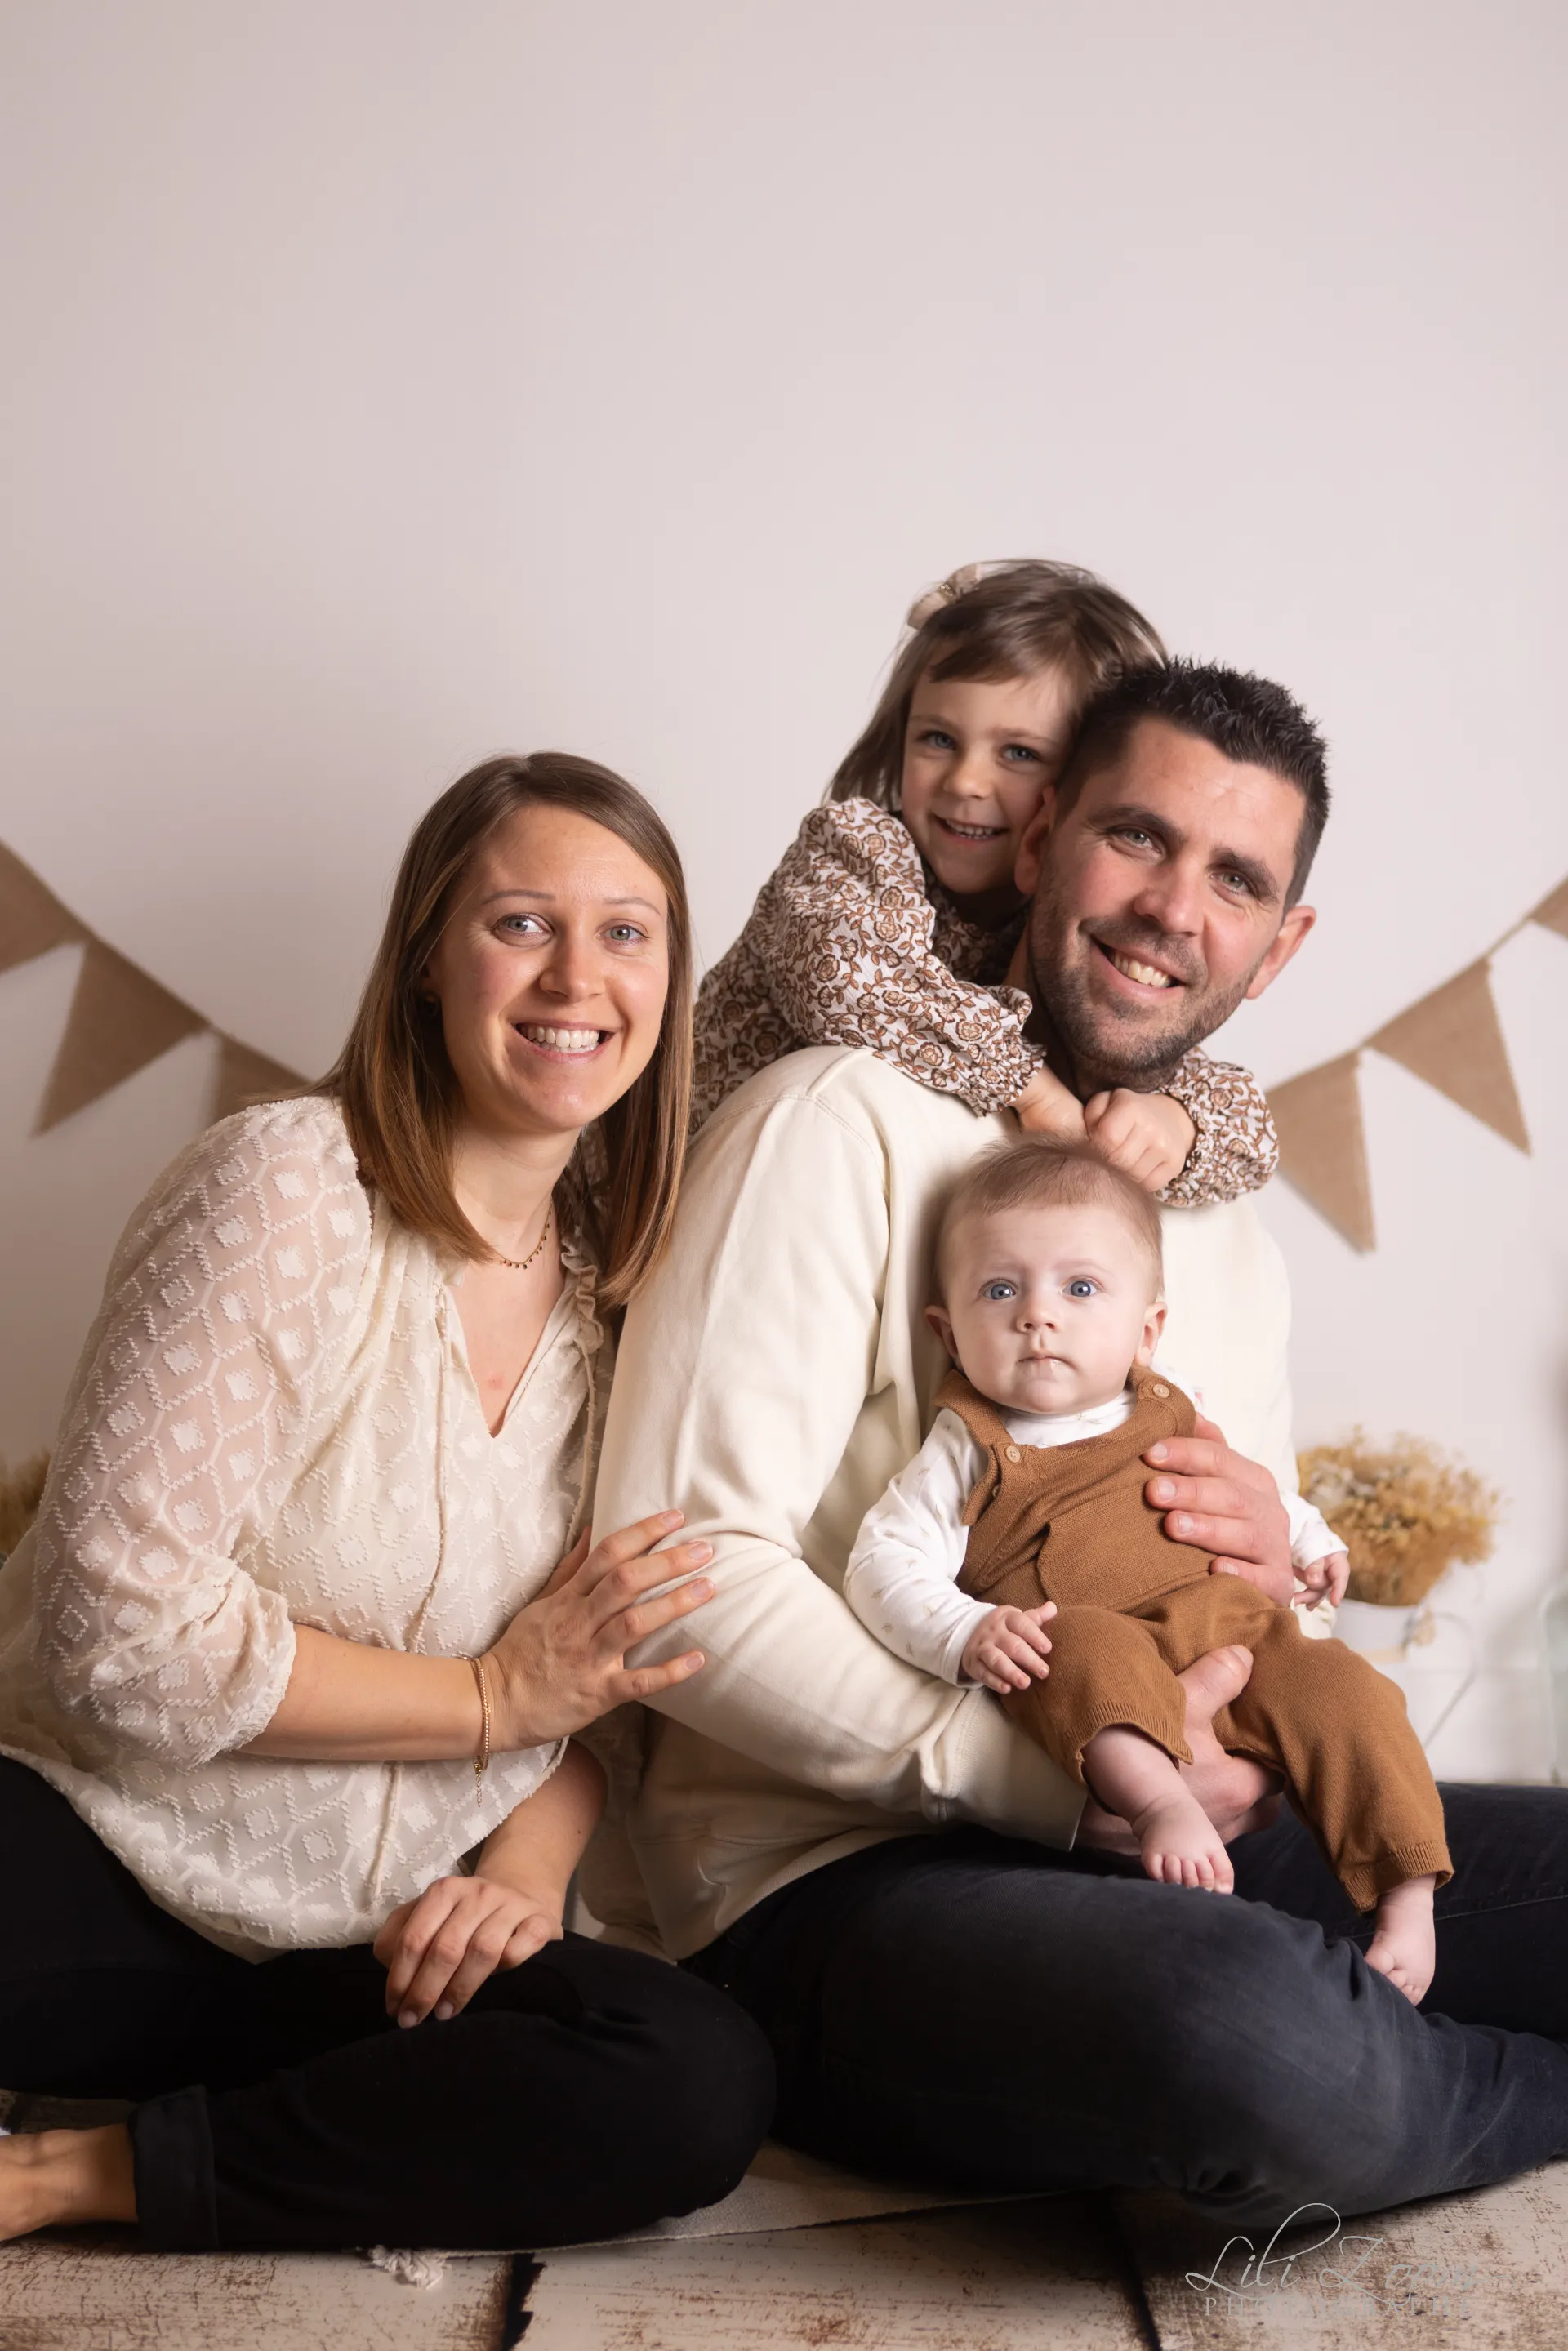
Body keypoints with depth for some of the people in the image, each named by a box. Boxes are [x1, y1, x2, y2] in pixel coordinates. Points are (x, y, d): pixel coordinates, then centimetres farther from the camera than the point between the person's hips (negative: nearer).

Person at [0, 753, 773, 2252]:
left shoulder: (619, 1284, 7)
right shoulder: (291, 1186, -12)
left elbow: (592, 1671, 11)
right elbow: (122, 1633, -17)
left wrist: (530, 1863, -8)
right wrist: (494, 1698, -13)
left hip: (357, 1950, 7)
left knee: (704, 2086, -24)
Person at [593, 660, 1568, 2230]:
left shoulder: (1234, 1245, 18)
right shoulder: (847, 1125, -7)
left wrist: (1279, 1565, -3)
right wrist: (1046, 1772, -21)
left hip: (1163, 1849, 6)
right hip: (834, 1878, -6)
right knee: (1262, 2036, -33)